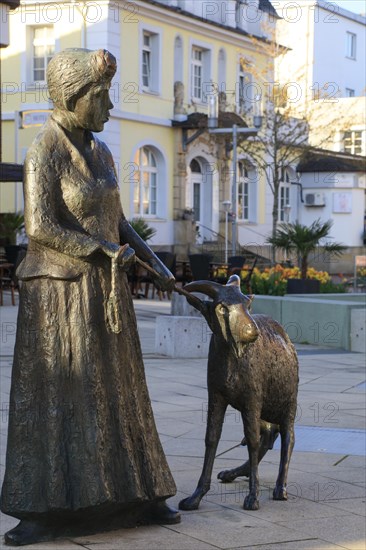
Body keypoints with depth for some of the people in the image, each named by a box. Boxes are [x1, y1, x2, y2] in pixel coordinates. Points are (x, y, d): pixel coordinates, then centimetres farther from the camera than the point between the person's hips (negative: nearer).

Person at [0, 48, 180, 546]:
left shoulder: (100, 153, 10)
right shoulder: (44, 153, -14)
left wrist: (156, 264, 12)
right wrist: (106, 251, -17)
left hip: (104, 290, 7)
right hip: (60, 290, -7)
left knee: (117, 392, 11)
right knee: (52, 397, -4)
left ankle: (134, 494, 20)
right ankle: (46, 509, 2)